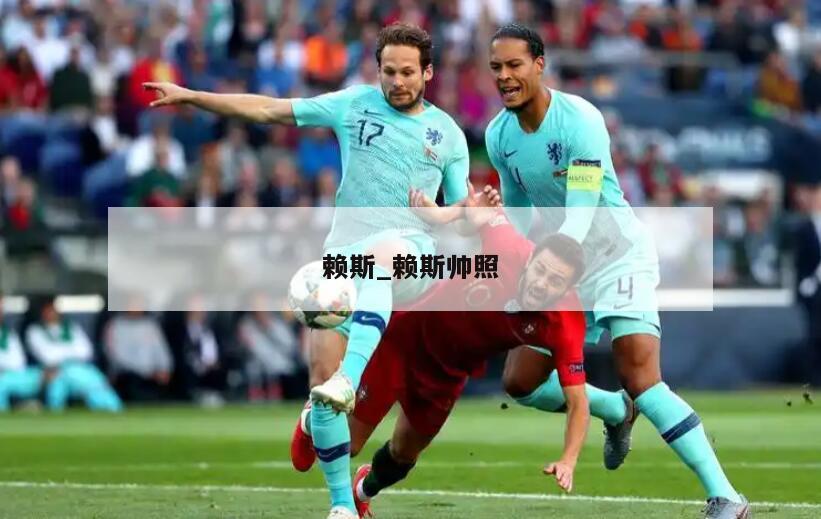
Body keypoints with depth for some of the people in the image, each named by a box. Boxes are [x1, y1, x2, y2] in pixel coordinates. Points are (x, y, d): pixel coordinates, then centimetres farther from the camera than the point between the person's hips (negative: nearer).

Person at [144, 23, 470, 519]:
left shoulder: (448, 134, 12)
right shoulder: (355, 104, 11)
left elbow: (457, 212, 17)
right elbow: (269, 109, 13)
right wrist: (188, 96, 9)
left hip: (412, 245, -3)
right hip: (345, 248, 3)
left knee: (380, 254, -42)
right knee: (321, 374, -10)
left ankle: (348, 383, -57)